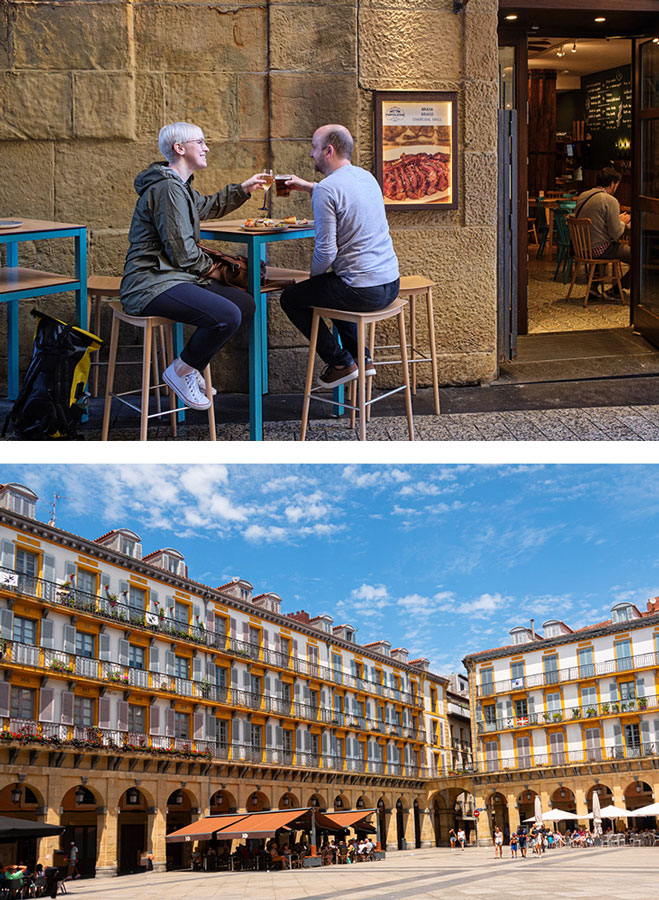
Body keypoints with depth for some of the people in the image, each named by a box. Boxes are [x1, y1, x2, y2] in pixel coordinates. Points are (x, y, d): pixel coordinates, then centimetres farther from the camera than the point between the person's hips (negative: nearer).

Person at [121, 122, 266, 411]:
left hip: (174, 277, 11)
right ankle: (180, 370, -7)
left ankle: (192, 365, 9)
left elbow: (207, 206, 40)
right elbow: (182, 252, -17)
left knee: (246, 303, 3)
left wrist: (243, 189, 29)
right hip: (153, 286, -11)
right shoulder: (167, 188, -16)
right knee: (227, 316, -28)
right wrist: (208, 268, 1)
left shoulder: (179, 185, 19)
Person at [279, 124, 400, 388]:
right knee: (332, 288, 36)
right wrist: (306, 186, 32)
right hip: (390, 286, 9)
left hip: (362, 293, -9)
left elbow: (326, 251, -18)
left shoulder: (326, 190, -17)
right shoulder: (366, 176, 10)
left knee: (290, 298, 12)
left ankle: (341, 363, 12)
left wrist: (314, 274, 1)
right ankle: (361, 357, 29)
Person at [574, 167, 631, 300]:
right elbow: (617, 234, -17)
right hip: (599, 249, -8)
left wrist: (617, 219, 20)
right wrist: (623, 221, 4)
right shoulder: (610, 200, -16)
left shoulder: (582, 196, 7)